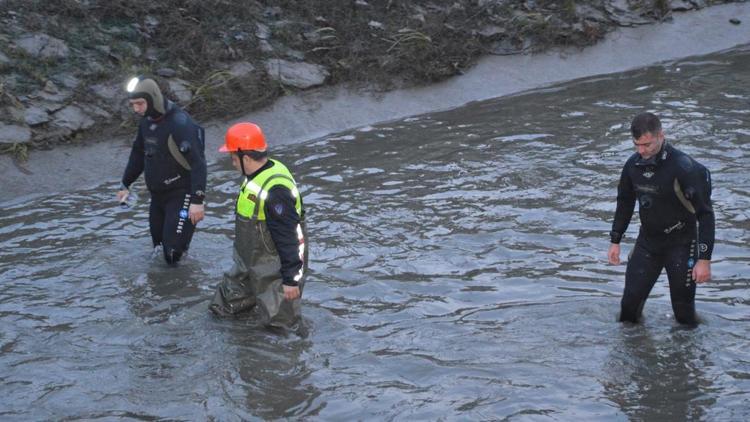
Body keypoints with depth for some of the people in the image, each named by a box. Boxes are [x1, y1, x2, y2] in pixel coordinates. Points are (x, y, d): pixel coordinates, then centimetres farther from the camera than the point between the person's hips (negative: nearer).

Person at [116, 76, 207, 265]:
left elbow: (198, 162, -27)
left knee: (173, 247, -16)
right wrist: (126, 184, 23)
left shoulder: (179, 123, -23)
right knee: (159, 244, 13)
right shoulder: (146, 121, 3)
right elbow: (138, 154, 20)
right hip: (157, 194, 8)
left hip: (181, 194, -8)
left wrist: (197, 200, -32)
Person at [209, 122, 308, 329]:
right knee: (223, 306, 19)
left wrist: (291, 279, -23)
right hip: (249, 263, 10)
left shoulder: (274, 190, -31)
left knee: (277, 320, 4)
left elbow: (290, 238, -28)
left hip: (274, 271, -10)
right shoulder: (258, 175, 1)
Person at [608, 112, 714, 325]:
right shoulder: (633, 164, -5)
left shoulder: (684, 167, -22)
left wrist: (704, 259, -21)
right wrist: (615, 241, 13)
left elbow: (705, 213, -19)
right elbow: (625, 203, 13)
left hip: (681, 244, -5)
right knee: (631, 299, 1)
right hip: (647, 241, 5)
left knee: (683, 308, 0)